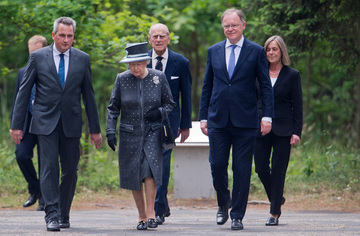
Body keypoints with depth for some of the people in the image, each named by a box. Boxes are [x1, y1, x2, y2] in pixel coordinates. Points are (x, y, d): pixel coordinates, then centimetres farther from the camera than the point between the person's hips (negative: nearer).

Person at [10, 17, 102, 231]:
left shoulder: (82, 59, 5)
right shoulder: (38, 57, 0)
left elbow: (89, 95, 9)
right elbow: (24, 91, 3)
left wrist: (95, 129, 8)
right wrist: (17, 124, -1)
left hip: (71, 124, 2)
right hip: (45, 122, -2)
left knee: (70, 169, 4)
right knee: (49, 168, -10)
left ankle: (64, 215, 17)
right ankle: (52, 216, -11)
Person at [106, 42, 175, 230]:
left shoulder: (158, 77, 0)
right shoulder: (122, 79, 1)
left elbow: (170, 104, 9)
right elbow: (113, 108, 6)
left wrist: (159, 113, -11)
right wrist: (110, 131, -5)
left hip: (152, 132, -1)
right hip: (129, 134, 1)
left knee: (150, 170, -18)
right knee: (133, 175, 0)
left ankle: (151, 213, -15)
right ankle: (141, 215, 11)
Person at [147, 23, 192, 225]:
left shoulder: (181, 63, 0)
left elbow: (186, 96, 6)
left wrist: (186, 125, 6)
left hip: (168, 119, -2)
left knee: (162, 162, -13)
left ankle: (158, 211, -11)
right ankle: (163, 206, 21)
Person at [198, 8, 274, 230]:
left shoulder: (256, 52, 2)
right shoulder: (214, 51, 10)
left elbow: (266, 86, 2)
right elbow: (207, 86, 14)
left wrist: (267, 116, -7)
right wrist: (203, 116, 8)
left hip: (245, 120, -2)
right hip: (218, 120, 2)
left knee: (242, 170, -1)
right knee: (217, 165, -1)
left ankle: (238, 216, 6)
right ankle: (224, 204, 23)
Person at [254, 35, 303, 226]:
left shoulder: (292, 75, 2)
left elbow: (297, 105, 1)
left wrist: (297, 132, -6)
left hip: (282, 130, -3)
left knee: (278, 170, -3)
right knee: (261, 169, -1)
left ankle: (274, 213, 3)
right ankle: (277, 199, 25)